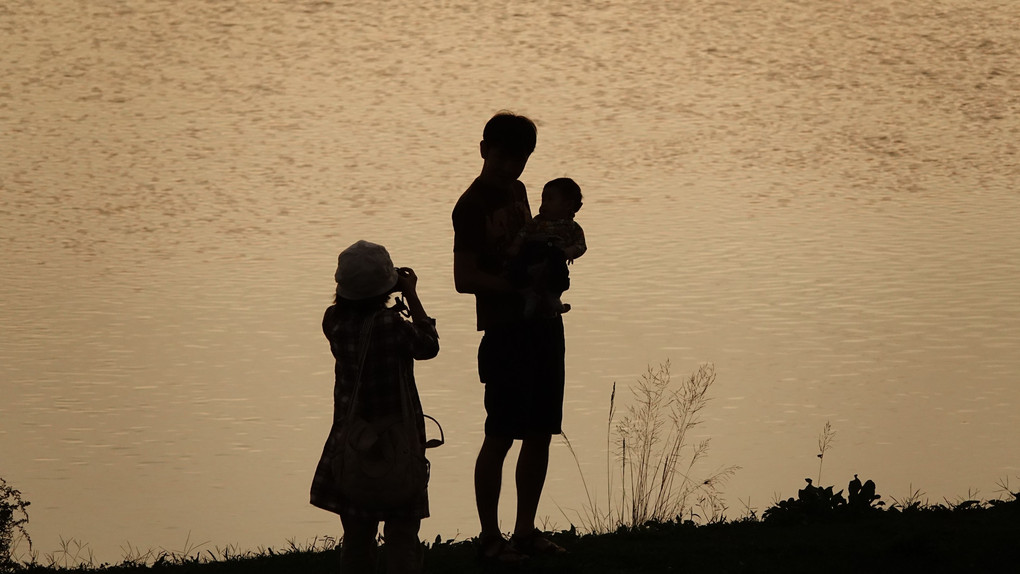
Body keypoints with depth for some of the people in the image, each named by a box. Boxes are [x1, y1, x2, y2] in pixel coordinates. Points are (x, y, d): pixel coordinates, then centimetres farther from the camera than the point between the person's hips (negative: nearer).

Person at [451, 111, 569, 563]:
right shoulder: (473, 205, -10)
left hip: (543, 323, 8)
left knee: (540, 434, 9)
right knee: (500, 436, -6)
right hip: (505, 329, -8)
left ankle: (526, 531, 17)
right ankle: (489, 538, 1)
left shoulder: (516, 192, 14)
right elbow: (465, 278, -15)